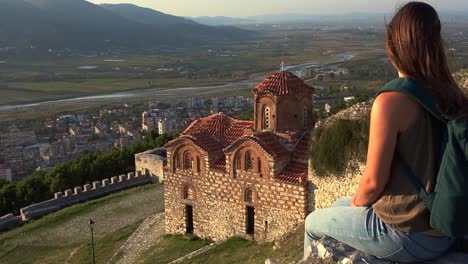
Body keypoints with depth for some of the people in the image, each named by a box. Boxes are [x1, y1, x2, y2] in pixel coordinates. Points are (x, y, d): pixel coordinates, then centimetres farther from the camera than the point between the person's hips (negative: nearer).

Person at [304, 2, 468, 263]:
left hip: (407, 236, -6)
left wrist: (357, 202, 3)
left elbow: (374, 182, -20)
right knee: (340, 205, 29)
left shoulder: (390, 102, -25)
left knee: (314, 222, 18)